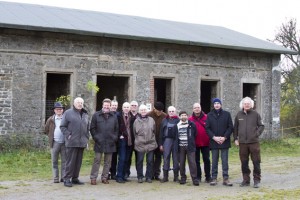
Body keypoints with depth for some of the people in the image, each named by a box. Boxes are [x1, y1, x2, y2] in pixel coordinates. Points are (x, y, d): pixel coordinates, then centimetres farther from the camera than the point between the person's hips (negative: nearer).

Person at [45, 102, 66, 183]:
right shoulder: (51, 119, 6)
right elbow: (46, 130, 16)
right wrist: (51, 137, 10)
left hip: (64, 143, 0)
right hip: (55, 143, 0)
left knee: (64, 161, 3)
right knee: (54, 161, 3)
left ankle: (63, 177, 9)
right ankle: (55, 178, 8)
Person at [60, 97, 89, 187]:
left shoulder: (85, 115, 17)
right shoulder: (68, 113, 0)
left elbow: (87, 128, 23)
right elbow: (62, 126, -1)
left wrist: (87, 138, 13)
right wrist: (68, 135, -10)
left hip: (82, 142, 6)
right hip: (71, 142, -6)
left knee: (78, 162, 9)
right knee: (70, 161, -6)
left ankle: (75, 178, 18)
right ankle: (67, 179, 0)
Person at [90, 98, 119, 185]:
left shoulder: (114, 116, 10)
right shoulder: (96, 115, 2)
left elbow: (117, 129, 14)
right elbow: (92, 128, 2)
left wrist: (115, 138, 2)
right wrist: (96, 138, -6)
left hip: (110, 143, 3)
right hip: (99, 142, -3)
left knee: (108, 162, 7)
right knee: (97, 161, -2)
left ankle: (104, 177, 16)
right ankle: (93, 178, 4)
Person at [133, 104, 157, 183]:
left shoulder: (151, 120, 5)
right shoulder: (136, 121, 2)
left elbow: (154, 131, 11)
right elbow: (134, 133, 8)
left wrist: (151, 138, 9)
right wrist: (138, 140, 8)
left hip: (150, 143, 1)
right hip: (140, 144, -1)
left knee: (150, 161, 4)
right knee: (139, 161, 3)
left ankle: (149, 177, 14)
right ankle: (140, 177, 14)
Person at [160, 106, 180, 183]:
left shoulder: (178, 121, 3)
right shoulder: (164, 121, 9)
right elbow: (161, 132, 9)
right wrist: (161, 144, 4)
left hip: (176, 141, -1)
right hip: (167, 140, 1)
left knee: (176, 158, 4)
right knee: (166, 158, 1)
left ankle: (176, 177, 12)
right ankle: (165, 176, 6)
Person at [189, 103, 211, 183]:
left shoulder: (206, 118, -1)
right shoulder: (190, 119, 0)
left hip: (205, 143, -1)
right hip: (195, 144, 1)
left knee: (206, 160, 4)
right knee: (196, 161, 8)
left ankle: (208, 177, 13)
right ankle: (198, 177, 17)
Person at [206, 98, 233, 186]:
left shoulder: (226, 114, 4)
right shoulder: (209, 115, 6)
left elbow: (230, 127, 1)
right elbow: (207, 128, 3)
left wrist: (224, 137, -10)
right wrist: (214, 137, -10)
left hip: (224, 142, -1)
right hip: (214, 142, 1)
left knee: (225, 161, 2)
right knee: (214, 161, 6)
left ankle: (225, 178, 6)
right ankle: (214, 178, 11)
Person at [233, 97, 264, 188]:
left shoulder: (255, 114, 3)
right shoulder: (239, 115, 9)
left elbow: (261, 126, 6)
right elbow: (235, 128, 16)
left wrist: (257, 134, -8)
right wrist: (235, 138, 10)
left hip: (254, 142, -2)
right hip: (242, 142, 2)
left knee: (256, 162, -1)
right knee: (244, 162, 7)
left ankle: (257, 180, 7)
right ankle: (246, 180, 16)